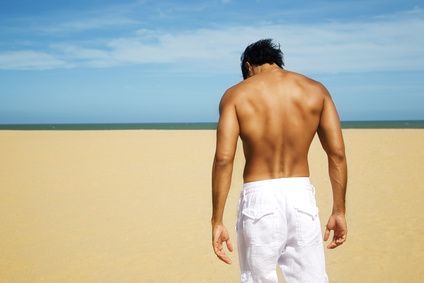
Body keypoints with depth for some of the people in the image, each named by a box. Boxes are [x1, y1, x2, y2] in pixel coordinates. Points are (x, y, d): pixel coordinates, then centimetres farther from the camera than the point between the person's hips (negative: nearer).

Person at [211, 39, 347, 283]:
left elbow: (223, 159, -8)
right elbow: (338, 153, 2)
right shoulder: (315, 90, 7)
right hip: (301, 196, 2)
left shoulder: (236, 94, 1)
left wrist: (217, 221, -5)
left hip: (259, 198, -1)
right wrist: (339, 211, 8)